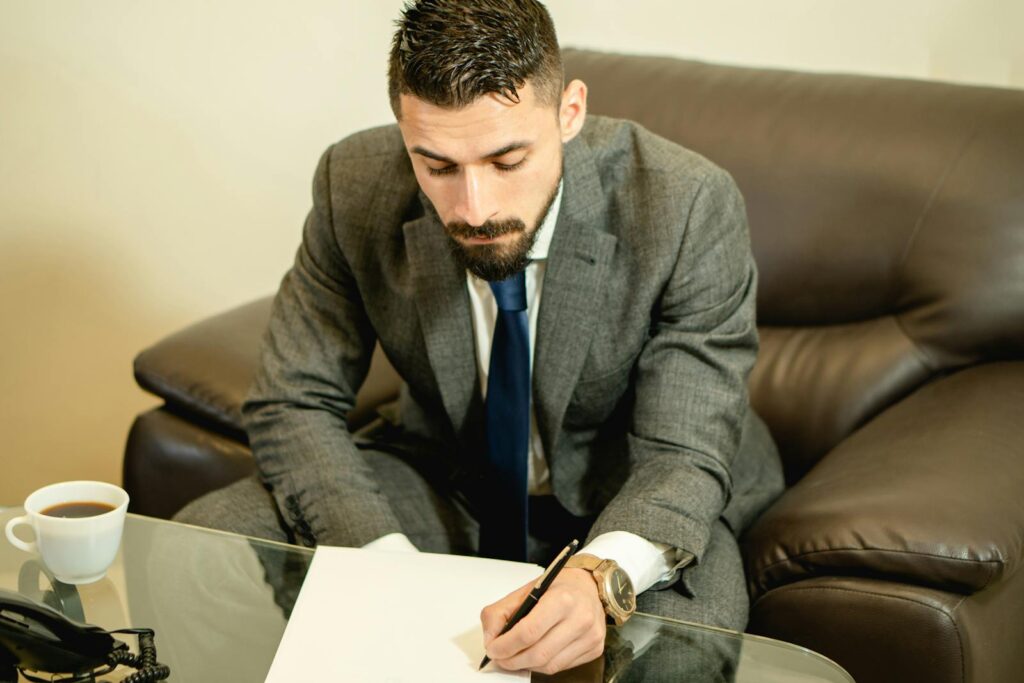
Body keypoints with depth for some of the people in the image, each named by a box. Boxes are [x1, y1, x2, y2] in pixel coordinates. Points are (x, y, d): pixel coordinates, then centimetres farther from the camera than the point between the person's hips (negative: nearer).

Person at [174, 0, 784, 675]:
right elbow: (294, 403, -12)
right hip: (445, 481, 3)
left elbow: (682, 460, -25)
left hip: (625, 501, -3)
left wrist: (603, 575, -48)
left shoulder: (690, 207, -26)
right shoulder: (355, 185, -18)